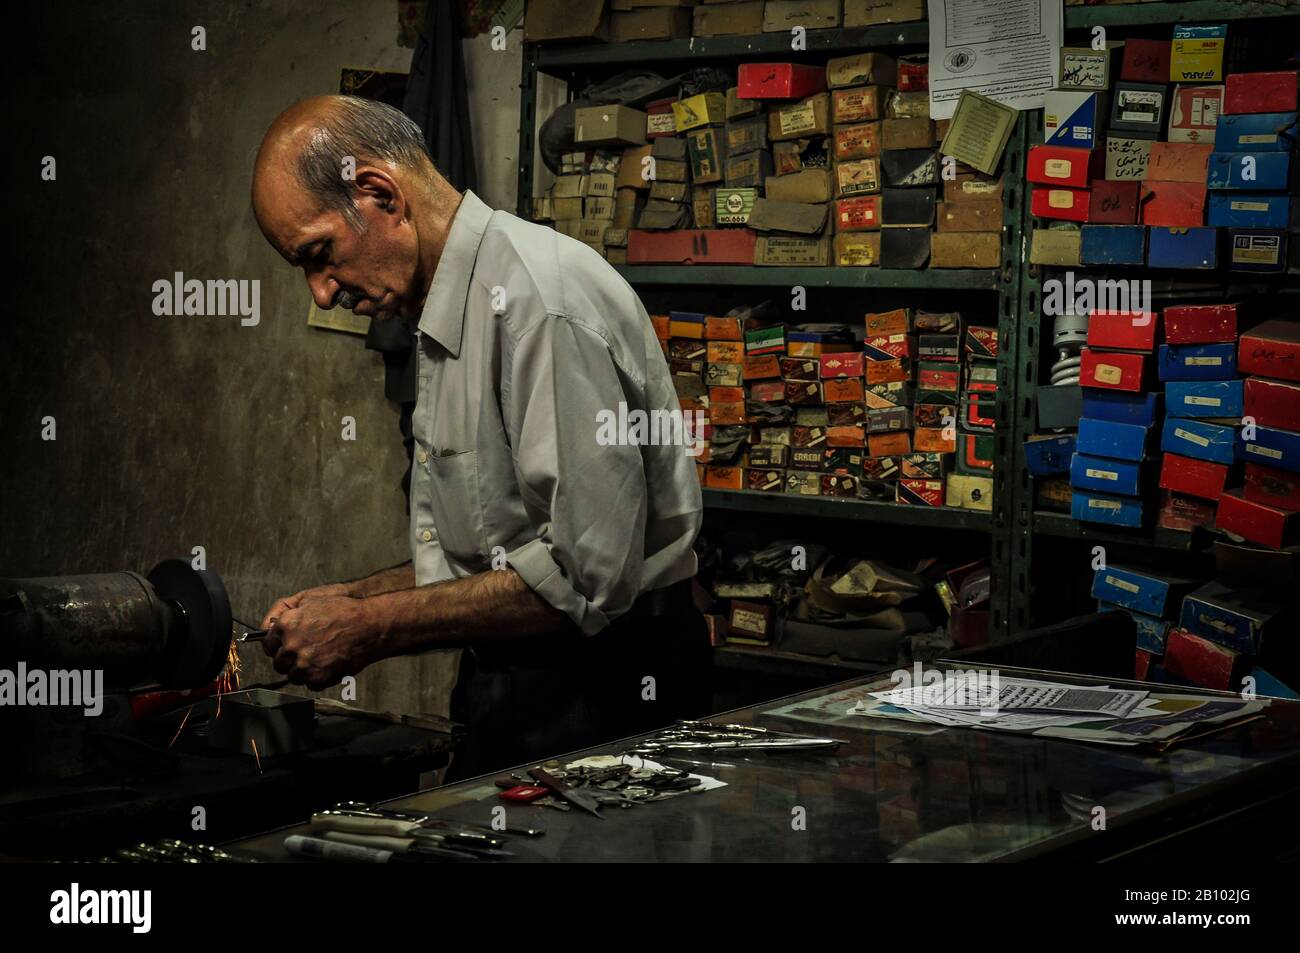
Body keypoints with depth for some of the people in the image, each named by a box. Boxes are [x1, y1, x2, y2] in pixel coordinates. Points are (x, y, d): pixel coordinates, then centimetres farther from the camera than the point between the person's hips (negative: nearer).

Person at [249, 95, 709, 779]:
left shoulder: (544, 300, -17)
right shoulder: (446, 319, 17)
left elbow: (583, 575, -23)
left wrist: (373, 628, -16)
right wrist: (349, 600, 7)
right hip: (511, 691, 9)